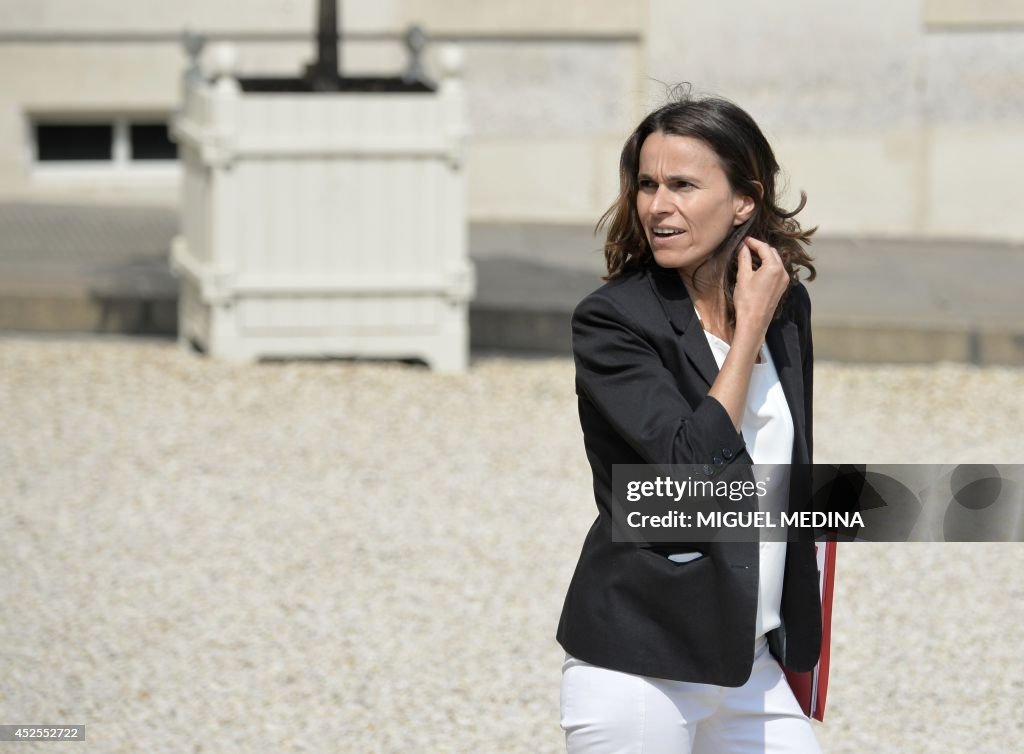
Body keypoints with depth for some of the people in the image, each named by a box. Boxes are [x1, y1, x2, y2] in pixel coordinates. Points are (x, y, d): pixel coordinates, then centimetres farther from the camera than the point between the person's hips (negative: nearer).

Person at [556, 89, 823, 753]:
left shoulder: (788, 306, 6)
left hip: (749, 666, 6)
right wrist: (750, 325, -15)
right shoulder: (612, 320, -12)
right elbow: (696, 466, -23)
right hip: (637, 667, -6)